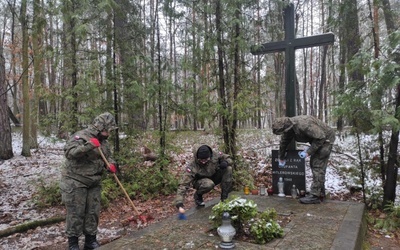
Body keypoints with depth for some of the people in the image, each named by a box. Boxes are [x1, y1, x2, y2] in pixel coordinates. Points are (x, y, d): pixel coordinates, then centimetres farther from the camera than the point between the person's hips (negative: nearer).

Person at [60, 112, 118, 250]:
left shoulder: (103, 141, 8)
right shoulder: (80, 136, -16)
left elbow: (107, 156, 18)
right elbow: (68, 152, -30)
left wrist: (111, 164, -4)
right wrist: (89, 146, -38)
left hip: (94, 183, 7)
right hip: (75, 182, -7)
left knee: (93, 212, 11)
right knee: (76, 213, 1)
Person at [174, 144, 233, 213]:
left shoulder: (215, 155, -25)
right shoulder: (192, 166, -34)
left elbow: (228, 158, -7)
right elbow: (183, 184, -38)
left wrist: (225, 162, -32)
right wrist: (179, 204, -48)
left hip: (214, 176, 4)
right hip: (200, 181, -3)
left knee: (228, 169, -23)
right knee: (209, 184, -39)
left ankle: (224, 198, -10)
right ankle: (197, 195, -3)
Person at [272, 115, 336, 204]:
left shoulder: (304, 125, -37)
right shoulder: (288, 126, -8)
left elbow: (320, 138, -32)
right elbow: (283, 143, 7)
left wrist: (308, 152, -28)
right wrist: (281, 158, 18)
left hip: (325, 139, -9)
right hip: (317, 139, 9)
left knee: (318, 166, -11)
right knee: (313, 164, 14)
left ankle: (315, 195, -8)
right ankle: (320, 191, 26)